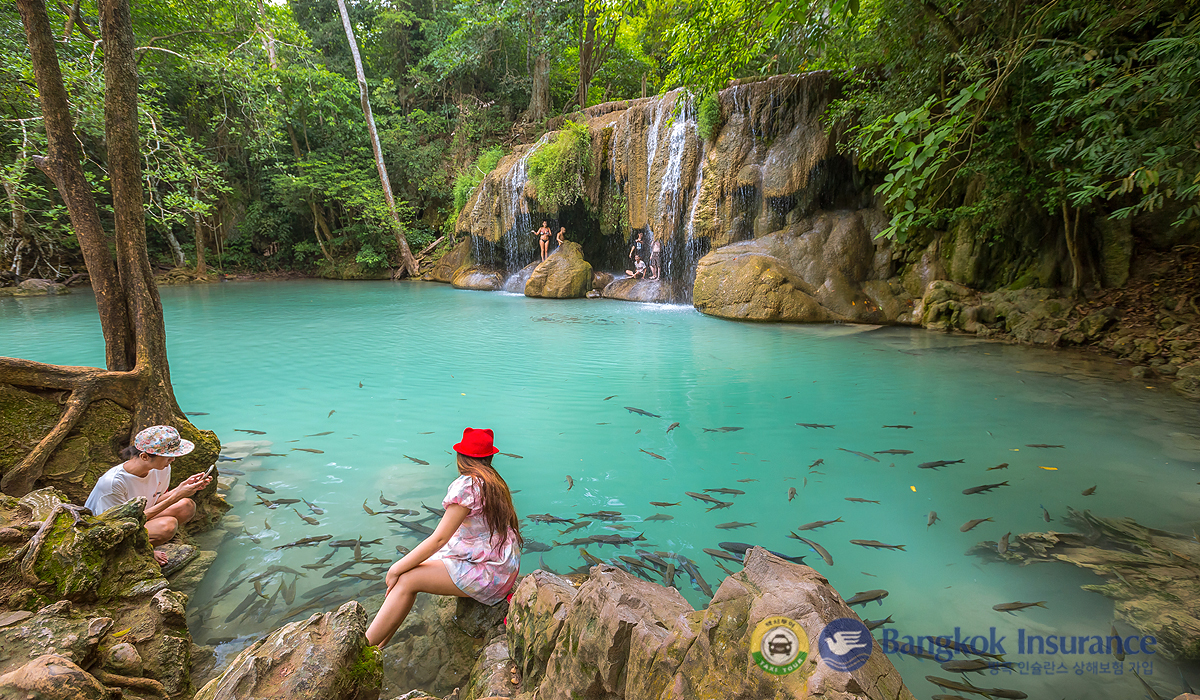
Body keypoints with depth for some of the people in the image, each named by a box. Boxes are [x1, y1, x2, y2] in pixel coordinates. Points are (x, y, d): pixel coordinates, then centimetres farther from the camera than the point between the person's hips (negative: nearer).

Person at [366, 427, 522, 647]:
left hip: (490, 572, -9)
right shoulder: (494, 482, 10)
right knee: (407, 569, 3)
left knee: (407, 579, -14)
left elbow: (439, 539, -18)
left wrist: (397, 568, -8)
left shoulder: (467, 484, -18)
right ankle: (376, 648, 7)